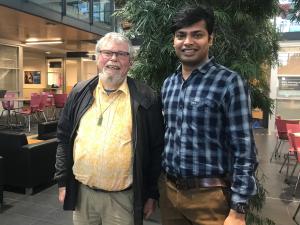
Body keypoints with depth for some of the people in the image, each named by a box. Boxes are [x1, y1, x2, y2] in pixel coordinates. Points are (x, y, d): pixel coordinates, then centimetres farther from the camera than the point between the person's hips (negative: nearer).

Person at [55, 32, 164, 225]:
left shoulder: (147, 98, -7)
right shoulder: (80, 93, 3)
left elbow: (157, 149, -4)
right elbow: (64, 139, 8)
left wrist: (152, 194, -2)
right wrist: (63, 182, 7)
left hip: (124, 198, -3)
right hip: (82, 193, 3)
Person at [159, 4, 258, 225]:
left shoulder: (229, 82, -12)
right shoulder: (168, 84, 5)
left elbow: (244, 151, -12)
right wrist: (154, 190, 14)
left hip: (209, 195, -5)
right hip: (168, 189, 6)